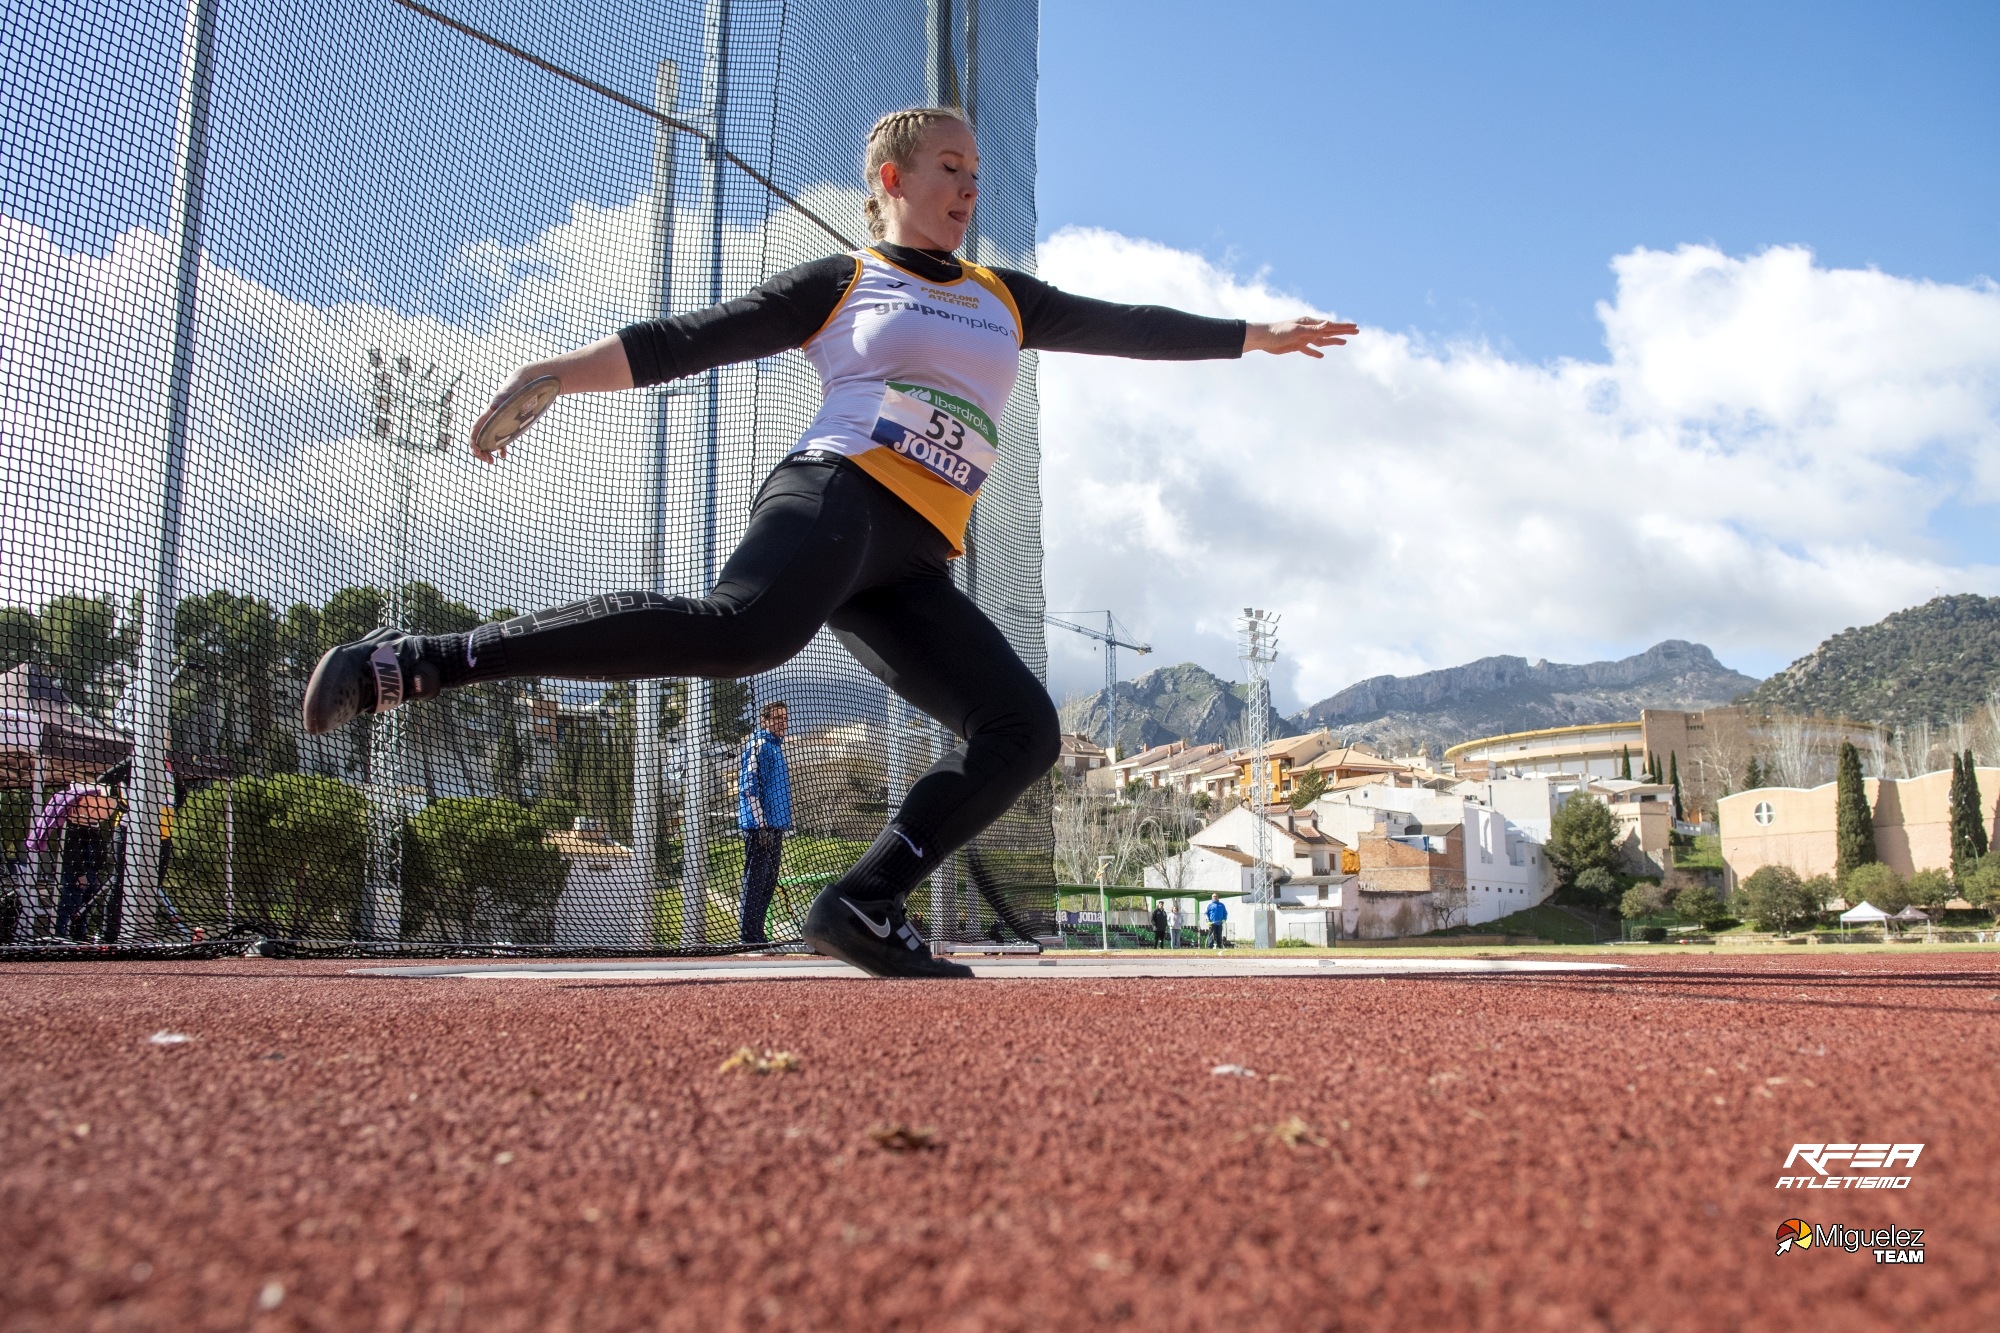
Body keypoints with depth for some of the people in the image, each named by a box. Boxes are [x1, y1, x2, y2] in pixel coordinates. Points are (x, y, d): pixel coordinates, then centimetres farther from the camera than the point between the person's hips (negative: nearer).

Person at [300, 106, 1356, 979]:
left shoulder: (1006, 301, 29)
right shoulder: (837, 284, 14)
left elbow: (1128, 327, 35)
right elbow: (686, 341, 7)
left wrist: (1255, 337, 38)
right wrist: (550, 377, -2)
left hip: (912, 569, 6)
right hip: (834, 495, -6)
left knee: (1023, 731, -11)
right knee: (745, 626, -37)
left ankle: (865, 902, -14)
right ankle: (416, 664, -36)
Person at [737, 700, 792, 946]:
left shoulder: (776, 745, 19)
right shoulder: (758, 744, -9)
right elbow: (749, 787, -16)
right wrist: (761, 824, -21)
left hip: (774, 826, 10)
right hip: (759, 825, -10)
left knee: (768, 881, 12)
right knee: (755, 879, -8)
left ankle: (757, 933, 18)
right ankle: (750, 935, -6)